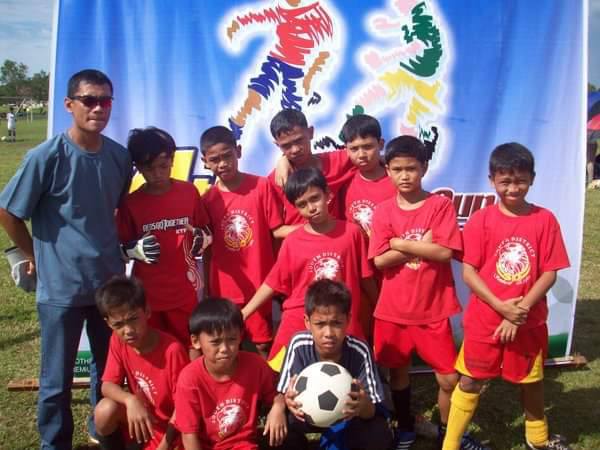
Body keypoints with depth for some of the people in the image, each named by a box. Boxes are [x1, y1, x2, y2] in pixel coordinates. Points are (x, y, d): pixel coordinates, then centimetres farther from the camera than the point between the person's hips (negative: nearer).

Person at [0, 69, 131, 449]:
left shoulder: (120, 157, -1)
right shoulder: (47, 156, -15)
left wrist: (118, 246, 8)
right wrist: (36, 255, 1)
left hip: (110, 282, 4)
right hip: (61, 287, -4)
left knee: (111, 371, 19)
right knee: (57, 380, 9)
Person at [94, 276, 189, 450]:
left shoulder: (172, 350, -26)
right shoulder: (118, 341, -10)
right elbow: (108, 385, -11)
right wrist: (131, 400, -32)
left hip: (169, 425, -5)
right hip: (140, 417, 5)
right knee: (105, 409, -24)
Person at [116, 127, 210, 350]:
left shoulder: (189, 192, -1)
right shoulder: (130, 203, -4)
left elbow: (206, 230, 9)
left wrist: (201, 239, -12)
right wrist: (137, 250, -20)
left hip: (184, 291, 1)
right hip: (147, 294, 0)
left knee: (190, 350, 7)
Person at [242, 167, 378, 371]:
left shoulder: (352, 232, -4)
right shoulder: (292, 242, -3)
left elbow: (365, 278, 4)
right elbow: (273, 283, 2)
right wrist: (244, 313, -1)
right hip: (299, 324, 0)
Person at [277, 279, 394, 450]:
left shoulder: (359, 351, -29)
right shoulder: (299, 345, -25)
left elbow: (372, 411, -26)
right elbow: (282, 394, -20)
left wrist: (364, 406, -50)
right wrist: (289, 400, -44)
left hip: (348, 416, -1)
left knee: (380, 436, -28)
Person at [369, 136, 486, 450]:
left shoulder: (440, 205, -6)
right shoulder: (383, 211, -1)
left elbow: (444, 252, -17)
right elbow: (380, 260, -10)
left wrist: (400, 243, -14)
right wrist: (422, 246, -14)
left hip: (433, 309, -1)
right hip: (393, 309, 2)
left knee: (449, 377, 3)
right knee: (398, 371, 15)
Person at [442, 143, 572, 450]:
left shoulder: (544, 220, -5)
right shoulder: (481, 220, -9)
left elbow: (549, 273, -6)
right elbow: (468, 272, -10)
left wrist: (520, 310, -14)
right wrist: (501, 307, -19)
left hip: (529, 321, 2)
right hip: (484, 319, -2)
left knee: (531, 380, 19)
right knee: (470, 381, 7)